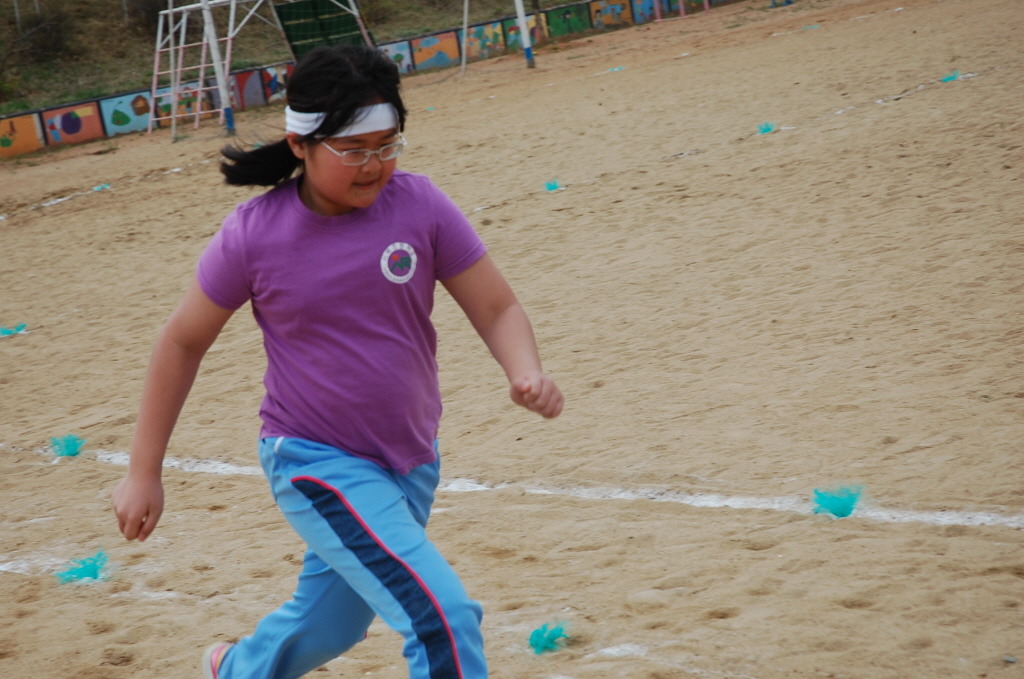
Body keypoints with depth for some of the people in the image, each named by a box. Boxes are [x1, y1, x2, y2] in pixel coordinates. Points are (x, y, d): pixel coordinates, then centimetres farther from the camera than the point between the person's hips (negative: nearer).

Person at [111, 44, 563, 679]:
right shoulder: (253, 234, -14)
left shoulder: (419, 205, -11)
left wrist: (528, 374, -27)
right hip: (317, 463, -4)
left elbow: (497, 307, -5)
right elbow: (183, 343, -2)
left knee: (330, 624, 24)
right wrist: (143, 472, 1)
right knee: (445, 617, -19)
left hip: (410, 459, 4)